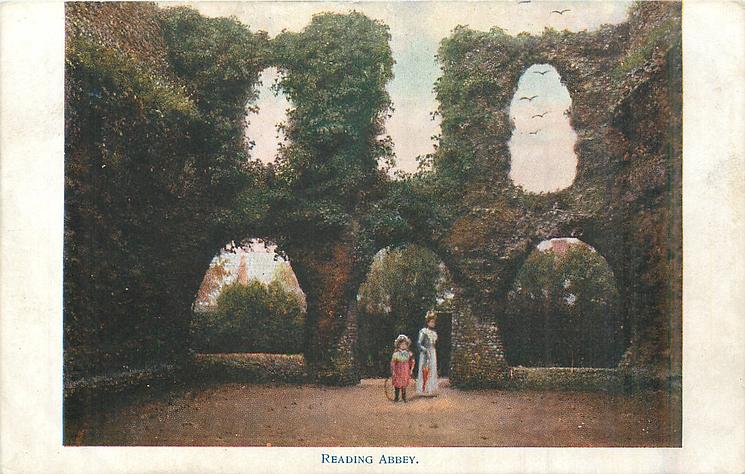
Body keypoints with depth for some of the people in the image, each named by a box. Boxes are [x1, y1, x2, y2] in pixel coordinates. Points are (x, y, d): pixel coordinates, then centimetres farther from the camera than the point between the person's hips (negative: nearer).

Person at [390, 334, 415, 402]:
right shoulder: (396, 353, -8)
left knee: (404, 384, 5)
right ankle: (396, 397, 16)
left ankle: (404, 397, 17)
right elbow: (392, 363, -5)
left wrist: (411, 370, 4)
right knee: (397, 384, 3)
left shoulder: (409, 353, 0)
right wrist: (393, 371, -8)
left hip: (406, 371, 2)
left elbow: (412, 362, 8)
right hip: (398, 371, -2)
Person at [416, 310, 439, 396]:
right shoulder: (423, 331, -8)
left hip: (433, 353, 7)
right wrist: (425, 350, -21)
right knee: (425, 371, -7)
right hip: (425, 354, -7)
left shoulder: (434, 332, 13)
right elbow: (418, 343, -12)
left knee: (432, 371, 7)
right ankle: (424, 390, -3)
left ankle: (431, 390, 12)